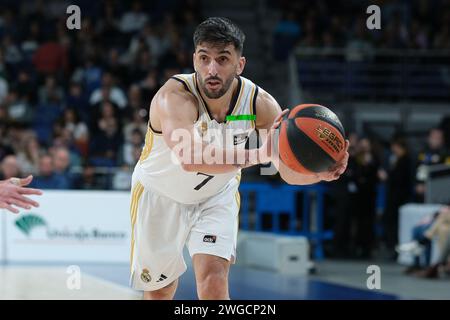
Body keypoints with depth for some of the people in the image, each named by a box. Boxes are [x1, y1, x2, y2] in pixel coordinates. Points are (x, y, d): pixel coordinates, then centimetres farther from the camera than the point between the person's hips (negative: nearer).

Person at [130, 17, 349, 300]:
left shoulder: (261, 104, -23)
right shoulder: (174, 97, -36)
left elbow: (290, 171, -22)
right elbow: (188, 157, -54)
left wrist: (321, 172, -46)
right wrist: (258, 155, -64)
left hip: (217, 195, 2)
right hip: (160, 195, -2)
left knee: (214, 279, -18)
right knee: (159, 290, 11)